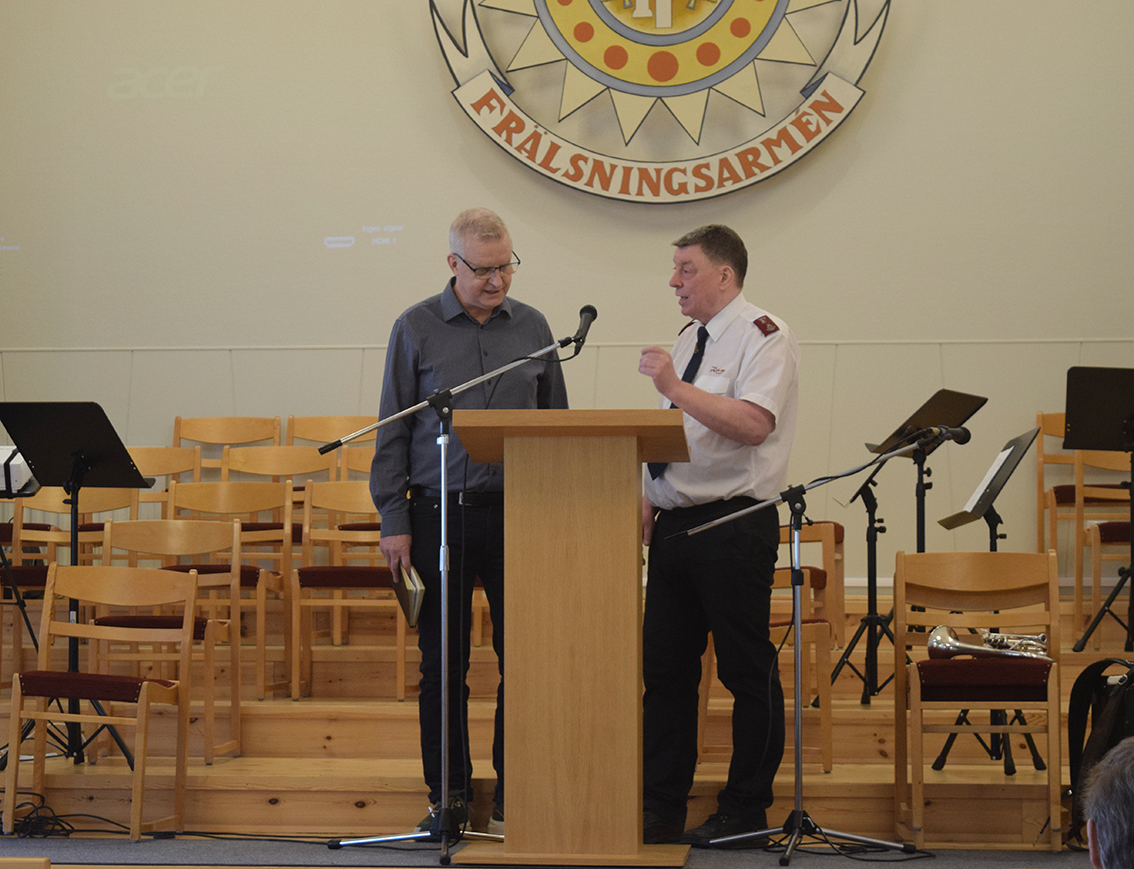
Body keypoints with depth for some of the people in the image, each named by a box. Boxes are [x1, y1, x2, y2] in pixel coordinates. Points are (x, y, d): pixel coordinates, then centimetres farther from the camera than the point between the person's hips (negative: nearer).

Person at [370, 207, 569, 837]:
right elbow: (393, 431, 2)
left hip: (517, 514, 2)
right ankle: (449, 795, 15)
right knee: (442, 662, 4)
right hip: (439, 515, -2)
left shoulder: (532, 328, 8)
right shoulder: (416, 329, 1)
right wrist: (394, 520, -4)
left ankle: (513, 798, 10)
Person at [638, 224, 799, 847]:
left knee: (747, 671, -1)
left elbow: (753, 424, -24)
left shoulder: (762, 337, -8)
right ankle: (659, 808, 14)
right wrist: (649, 497, 11)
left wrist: (675, 388, -24)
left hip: (734, 526, -8)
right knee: (665, 666, 8)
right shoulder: (689, 340, 18)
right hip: (675, 525, 8)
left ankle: (744, 814, 7)